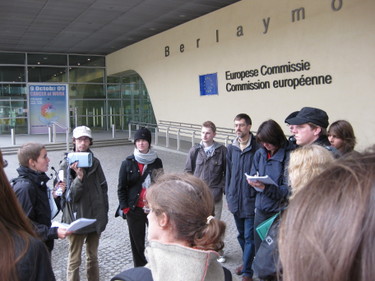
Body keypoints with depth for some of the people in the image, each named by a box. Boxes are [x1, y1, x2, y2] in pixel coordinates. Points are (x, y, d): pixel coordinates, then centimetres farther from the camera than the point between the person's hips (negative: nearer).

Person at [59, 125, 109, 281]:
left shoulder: (95, 162, 3)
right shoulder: (66, 164, -9)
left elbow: (103, 188, 9)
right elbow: (70, 195, -14)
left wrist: (104, 212, 6)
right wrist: (79, 177, -28)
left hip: (95, 218, 4)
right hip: (77, 218, -4)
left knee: (93, 257, 19)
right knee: (74, 260, 6)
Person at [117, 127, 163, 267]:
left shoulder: (156, 162, 1)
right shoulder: (127, 163, -1)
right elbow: (121, 188, 2)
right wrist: (125, 208, -6)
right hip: (135, 209, 0)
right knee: (137, 242, 10)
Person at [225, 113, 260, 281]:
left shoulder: (257, 148, -12)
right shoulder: (231, 148, 6)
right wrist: (228, 196, 12)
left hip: (251, 200, -6)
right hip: (235, 199, 6)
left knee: (249, 237, 1)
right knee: (241, 235, 19)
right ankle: (247, 262, 37)